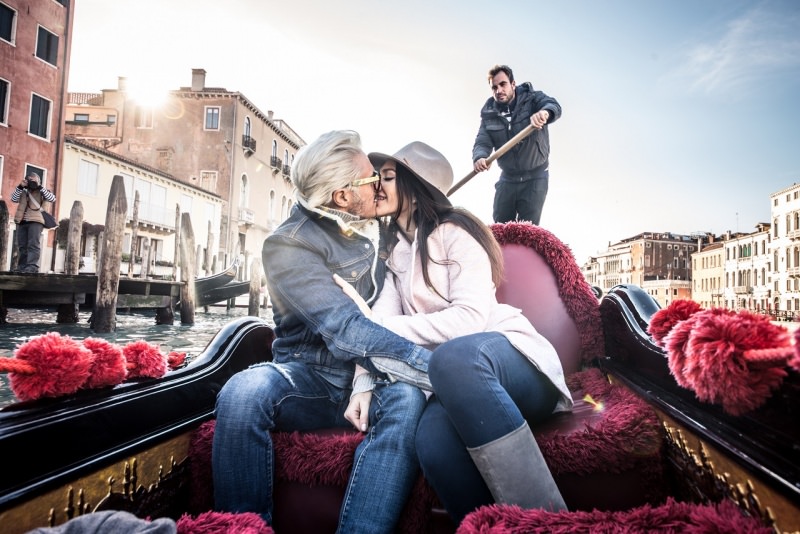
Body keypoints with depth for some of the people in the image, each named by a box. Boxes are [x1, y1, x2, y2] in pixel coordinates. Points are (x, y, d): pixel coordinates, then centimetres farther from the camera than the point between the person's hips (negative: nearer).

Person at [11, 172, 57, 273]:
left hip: (35, 221, -5)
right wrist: (20, 187, -3)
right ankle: (22, 268, 8)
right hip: (22, 221, 5)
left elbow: (52, 198, -7)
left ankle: (32, 267, -20)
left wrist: (39, 187, -9)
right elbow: (14, 199, 7)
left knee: (33, 245, -14)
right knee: (22, 246, 5)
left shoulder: (43, 192, 11)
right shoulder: (23, 192, 21)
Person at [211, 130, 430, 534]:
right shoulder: (288, 245, -11)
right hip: (311, 379, -3)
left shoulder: (377, 229, 9)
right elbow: (345, 330, -24)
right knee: (244, 391, -34)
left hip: (374, 380, 3)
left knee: (407, 400, -32)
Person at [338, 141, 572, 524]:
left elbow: (470, 317, -16)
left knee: (454, 354, -40)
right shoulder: (395, 251, 19)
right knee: (433, 441, -33)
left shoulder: (452, 231, 0)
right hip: (455, 377, 3)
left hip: (516, 362, -3)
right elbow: (383, 318, 3)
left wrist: (376, 325, -16)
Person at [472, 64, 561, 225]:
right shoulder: (489, 114, 2)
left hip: (535, 177, -4)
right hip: (507, 178, 4)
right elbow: (482, 142, -8)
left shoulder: (532, 98, -7)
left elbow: (554, 106, -27)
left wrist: (545, 112, -53)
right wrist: (479, 157, -33)